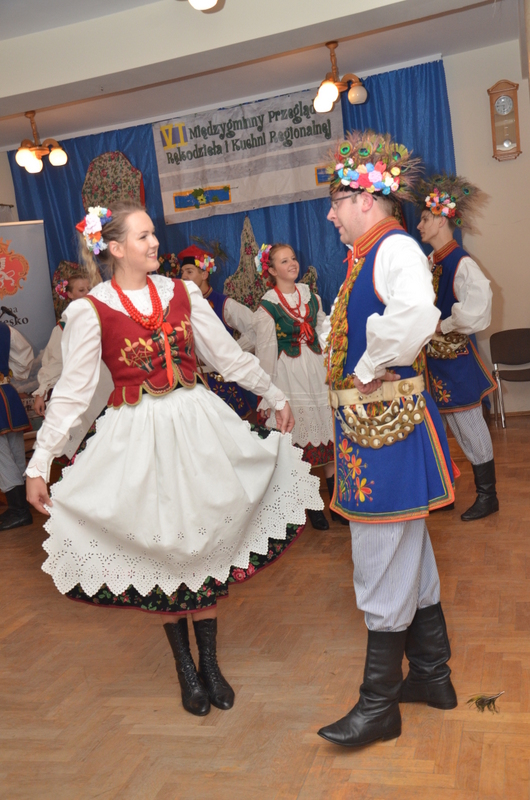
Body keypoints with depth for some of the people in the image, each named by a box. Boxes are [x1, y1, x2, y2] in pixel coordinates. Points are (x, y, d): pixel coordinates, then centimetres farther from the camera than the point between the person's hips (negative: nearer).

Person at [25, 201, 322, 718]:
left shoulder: (181, 293, 2)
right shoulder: (90, 311, -7)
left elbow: (229, 356, 9)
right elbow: (71, 390, -6)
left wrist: (274, 396, 13)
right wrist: (39, 463, -8)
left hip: (196, 424, 3)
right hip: (137, 433, -3)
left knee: (203, 543, 7)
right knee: (160, 546, 8)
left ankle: (209, 662, 24)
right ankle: (184, 665, 27)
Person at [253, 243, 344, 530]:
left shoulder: (311, 298, 9)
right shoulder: (267, 307, -6)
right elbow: (266, 353, -5)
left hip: (318, 372, 4)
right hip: (290, 376, -4)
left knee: (329, 435, 5)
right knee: (300, 439, 1)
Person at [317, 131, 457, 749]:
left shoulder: (396, 248, -15)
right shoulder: (367, 256, 14)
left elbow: (417, 315, -36)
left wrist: (371, 371, -22)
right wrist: (351, 378, 10)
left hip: (388, 423, -10)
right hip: (367, 421, 10)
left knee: (385, 562, 0)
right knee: (409, 554, 18)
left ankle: (379, 706, 16)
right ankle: (432, 675, 35)